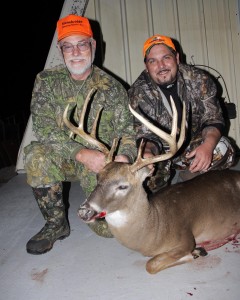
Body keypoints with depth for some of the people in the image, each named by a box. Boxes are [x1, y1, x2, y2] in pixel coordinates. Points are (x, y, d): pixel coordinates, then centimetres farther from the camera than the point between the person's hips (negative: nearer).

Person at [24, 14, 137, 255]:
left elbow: (127, 131, -6)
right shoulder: (46, 81, -5)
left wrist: (124, 155, -30)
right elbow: (43, 128, -15)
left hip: (102, 164, 0)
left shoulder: (112, 88, -4)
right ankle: (56, 224, -8)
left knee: (109, 227, -14)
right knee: (36, 155, -32)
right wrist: (81, 153, -29)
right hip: (64, 160, 1)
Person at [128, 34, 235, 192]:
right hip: (160, 150, -2)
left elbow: (214, 119, -8)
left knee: (222, 148, -24)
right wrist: (147, 153, -42)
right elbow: (145, 136, -17)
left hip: (191, 146, 3)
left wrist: (208, 145, -31)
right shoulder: (138, 93, -16)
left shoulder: (199, 80, -10)